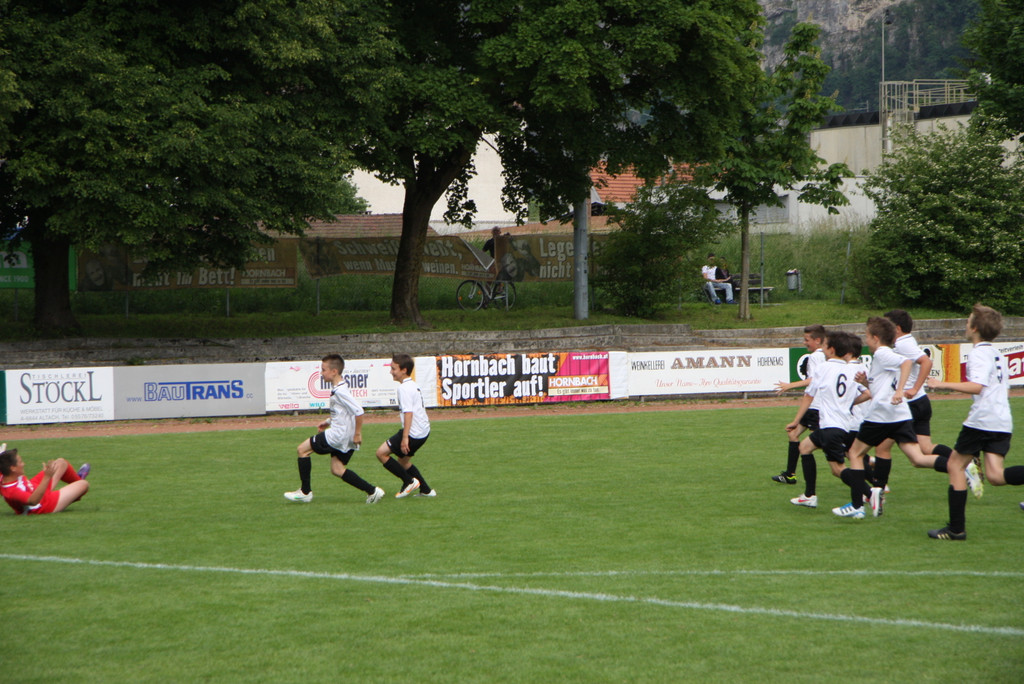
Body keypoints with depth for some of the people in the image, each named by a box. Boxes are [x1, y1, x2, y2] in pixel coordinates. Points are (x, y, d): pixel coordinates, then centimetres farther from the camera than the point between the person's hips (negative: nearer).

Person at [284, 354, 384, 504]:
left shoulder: (339, 391, -20)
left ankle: (305, 492, 6)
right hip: (345, 439, 10)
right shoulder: (339, 388, 11)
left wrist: (358, 433, -19)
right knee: (337, 470, 12)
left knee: (303, 449, 0)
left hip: (338, 435, -10)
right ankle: (372, 491, 8)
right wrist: (328, 422, 20)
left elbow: (358, 411, -26)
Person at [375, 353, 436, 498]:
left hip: (414, 432, -10)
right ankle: (426, 490, 23)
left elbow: (408, 413, -24)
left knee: (382, 452, -5)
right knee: (402, 459, 23)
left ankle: (409, 481, -1)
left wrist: (405, 438, -27)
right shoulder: (414, 385, 15)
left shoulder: (404, 388, -16)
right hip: (423, 431, 10)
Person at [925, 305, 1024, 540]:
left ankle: (956, 528, 5)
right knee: (996, 476, -2)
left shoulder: (978, 353, -7)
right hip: (1003, 422, 8)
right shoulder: (998, 355, 21)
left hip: (982, 420, -8)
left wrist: (944, 384, -15)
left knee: (956, 465, 6)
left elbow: (976, 386, -20)